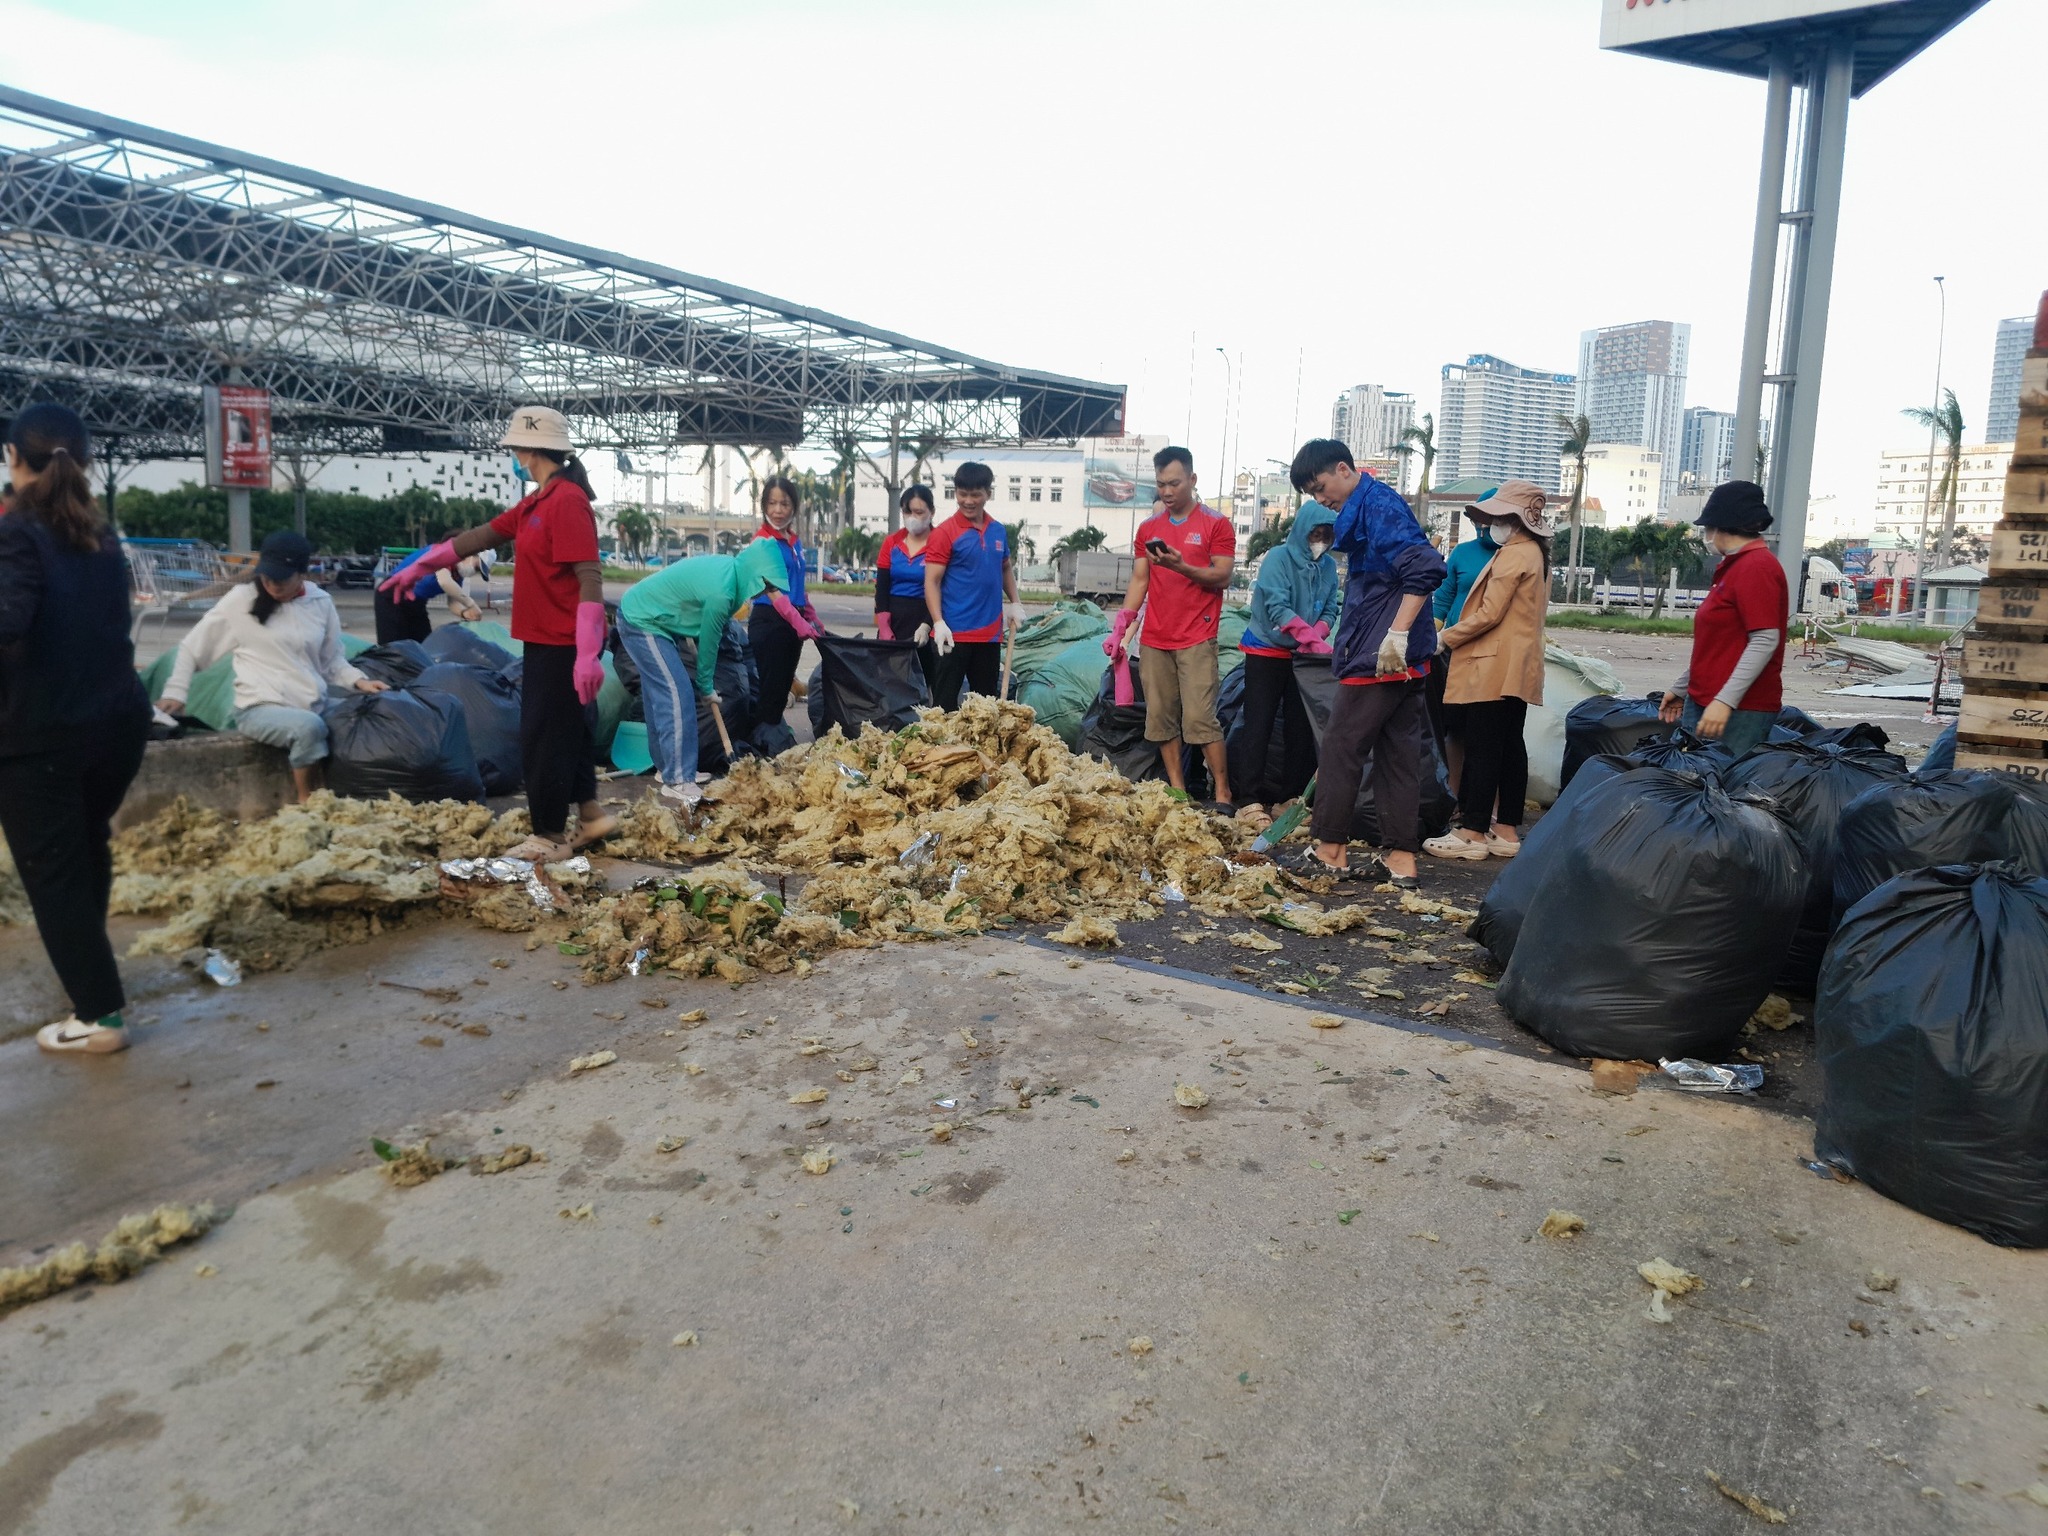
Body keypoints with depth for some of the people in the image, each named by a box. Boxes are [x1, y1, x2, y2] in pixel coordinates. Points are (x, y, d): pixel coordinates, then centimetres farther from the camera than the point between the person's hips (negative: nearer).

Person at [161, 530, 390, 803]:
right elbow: (191, 647, 9)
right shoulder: (241, 599, -1)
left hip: (316, 707, 4)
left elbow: (332, 660, 15)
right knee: (308, 727, -35)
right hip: (260, 709, -4)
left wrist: (358, 680, -3)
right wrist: (175, 692, 2)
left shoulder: (321, 602, 7)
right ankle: (308, 802, -14)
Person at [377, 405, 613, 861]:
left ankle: (551, 838, 11)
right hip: (547, 640, 9)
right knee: (565, 730, 16)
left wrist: (588, 653, -27)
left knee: (543, 738, -1)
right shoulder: (535, 503, 13)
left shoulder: (567, 501, -17)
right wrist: (421, 566, 30)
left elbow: (590, 578, -23)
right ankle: (590, 815, 27)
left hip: (562, 644, -9)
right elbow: (481, 536, 24)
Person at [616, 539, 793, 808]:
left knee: (661, 696, 14)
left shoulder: (728, 567, 2)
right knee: (676, 696, -13)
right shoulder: (721, 591, -26)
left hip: (638, 613, 10)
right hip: (642, 622, -10)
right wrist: (706, 685, 1)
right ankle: (677, 782, -14)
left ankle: (667, 767, 23)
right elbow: (709, 641, -13)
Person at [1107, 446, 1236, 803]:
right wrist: (1121, 623, 3)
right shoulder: (1148, 529, 14)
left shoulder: (1216, 525, 0)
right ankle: (1177, 790, 12)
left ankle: (1223, 793, -3)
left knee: (1200, 718, -11)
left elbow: (1223, 577, -6)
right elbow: (1139, 580, 14)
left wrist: (1181, 566, -21)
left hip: (1196, 639, -5)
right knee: (1161, 718, 4)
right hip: (1153, 639, 5)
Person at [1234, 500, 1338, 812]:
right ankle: (1248, 795, 0)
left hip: (1303, 657, 5)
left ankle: (1294, 795, 13)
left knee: (1302, 727, 5)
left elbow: (1330, 610, 4)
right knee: (1259, 725, -4)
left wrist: (1315, 637, -19)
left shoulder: (1328, 566, 4)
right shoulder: (1278, 558, -12)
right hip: (1266, 652, -5)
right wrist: (1313, 641, -31)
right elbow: (1277, 608, -22)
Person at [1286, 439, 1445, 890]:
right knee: (1399, 751, 9)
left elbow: (1426, 568, -25)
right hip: (1406, 660, 10)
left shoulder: (1379, 505, -13)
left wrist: (1398, 633, -28)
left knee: (1342, 746, 0)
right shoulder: (1362, 509, 17)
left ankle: (1331, 848, 9)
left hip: (1379, 656, -10)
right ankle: (1402, 856, 14)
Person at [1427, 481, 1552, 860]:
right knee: (1510, 746, 10)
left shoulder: (1512, 555, -13)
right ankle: (1507, 830, 14)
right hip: (1519, 667, 10)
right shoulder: (1536, 553, 18)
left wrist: (1446, 638, -7)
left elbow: (1489, 614, -18)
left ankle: (1473, 833, -5)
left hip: (1494, 667, -10)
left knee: (1482, 748, -7)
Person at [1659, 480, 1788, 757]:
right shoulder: (1734, 567, 17)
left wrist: (1725, 700, -27)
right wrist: (1681, 687, 26)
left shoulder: (1756, 566, -13)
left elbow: (1765, 641, -21)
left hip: (1740, 710, -9)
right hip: (1702, 702, 9)